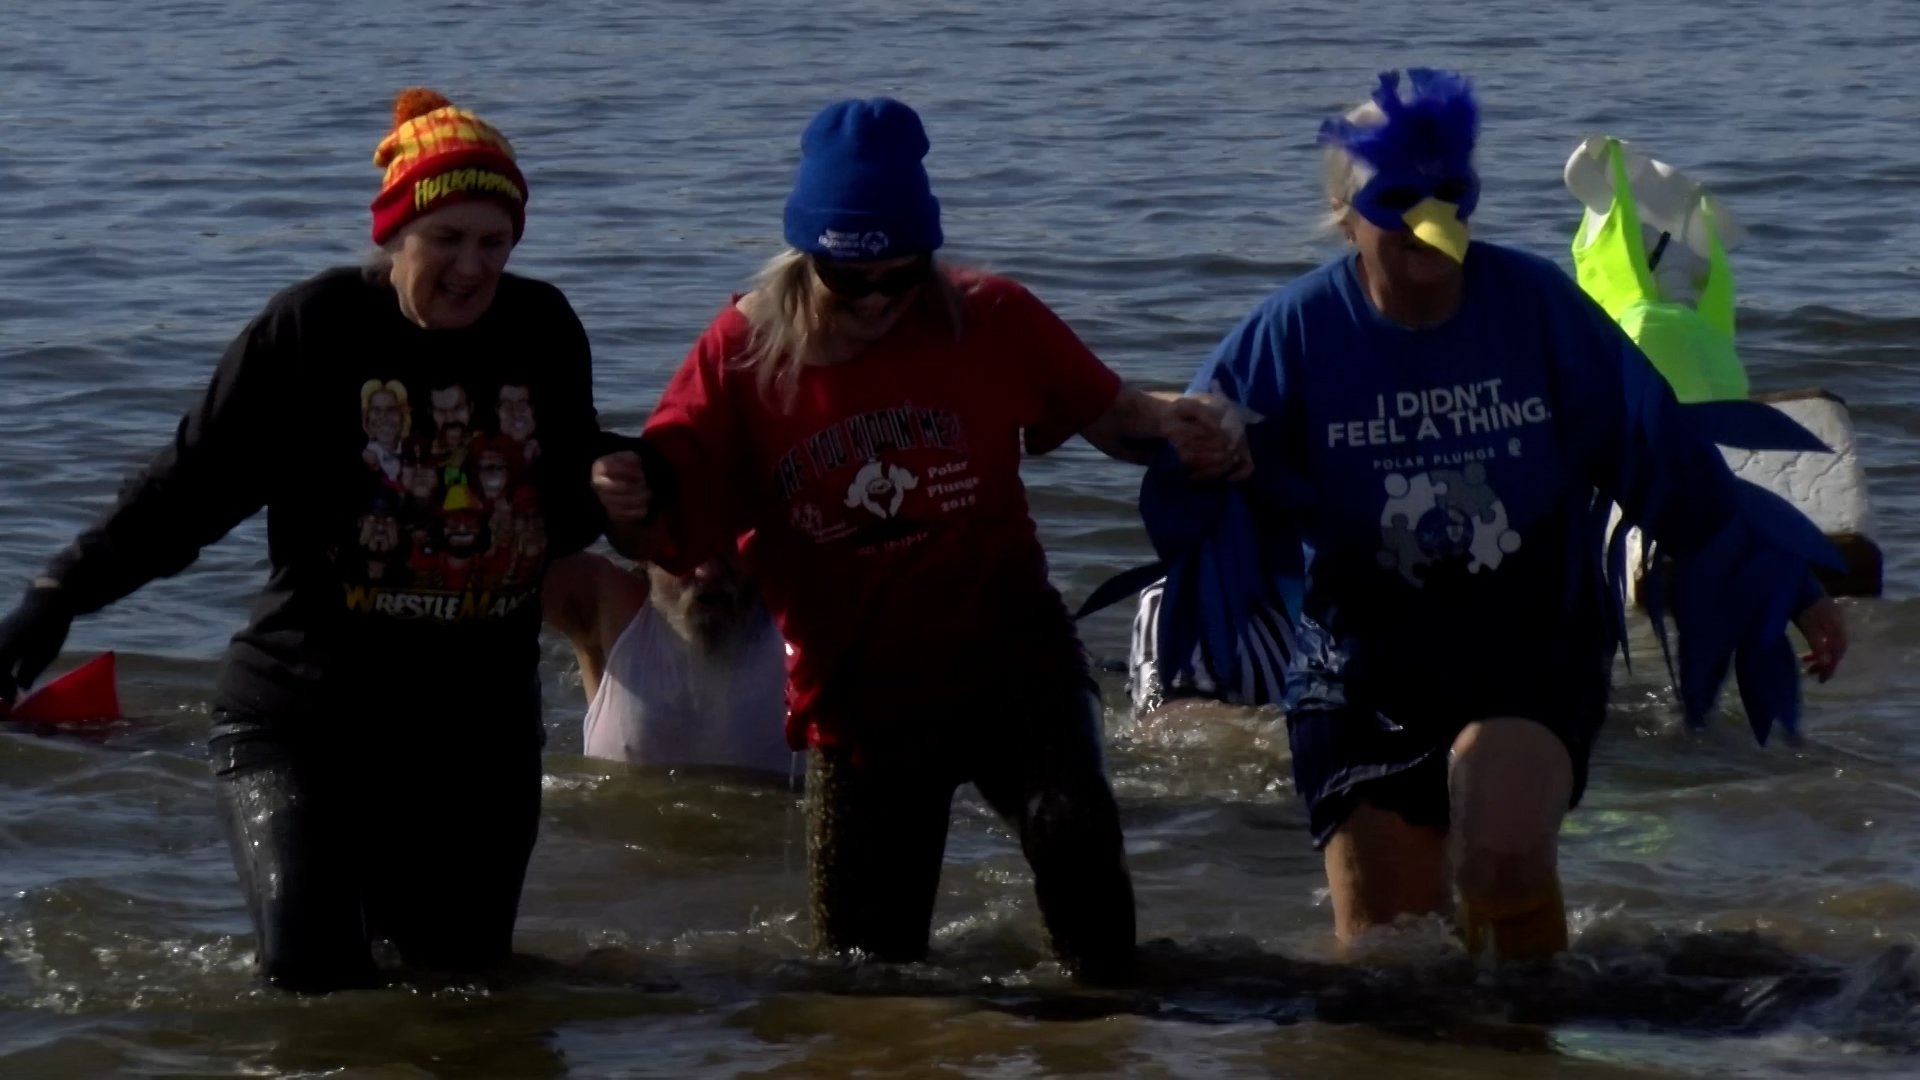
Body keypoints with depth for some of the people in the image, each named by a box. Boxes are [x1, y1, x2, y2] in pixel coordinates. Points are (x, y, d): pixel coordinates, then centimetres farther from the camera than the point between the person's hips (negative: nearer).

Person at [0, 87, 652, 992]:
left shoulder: (544, 333, 1)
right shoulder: (314, 328, -11)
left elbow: (568, 514, 11)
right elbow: (191, 484, -10)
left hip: (480, 728, 4)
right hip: (306, 713, -4)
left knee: (464, 977, 11)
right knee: (313, 981, -15)